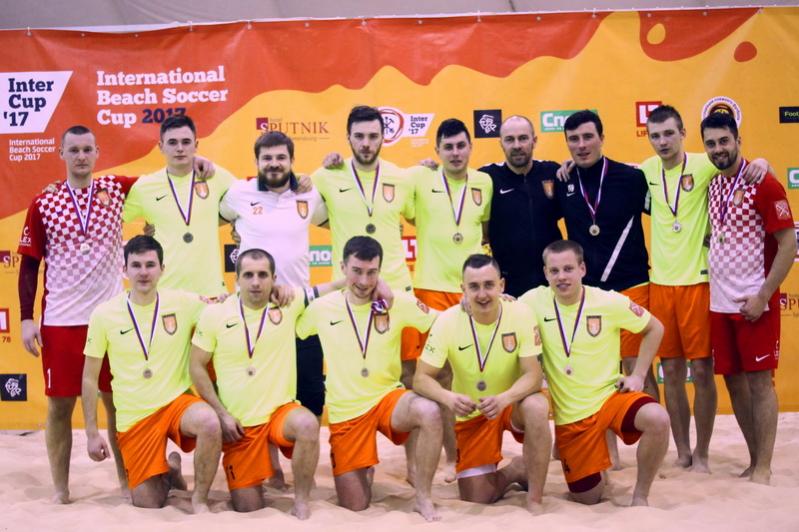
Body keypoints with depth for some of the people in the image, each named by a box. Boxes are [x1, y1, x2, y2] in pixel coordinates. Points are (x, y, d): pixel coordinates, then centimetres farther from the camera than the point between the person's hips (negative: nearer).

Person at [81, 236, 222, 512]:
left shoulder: (185, 303, -7)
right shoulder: (104, 314, -7)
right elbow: (90, 378, 1)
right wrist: (92, 433, 0)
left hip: (177, 402, -1)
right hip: (134, 417, 1)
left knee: (210, 423, -35)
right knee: (147, 504, -1)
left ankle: (199, 498, -10)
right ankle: (168, 470, 35)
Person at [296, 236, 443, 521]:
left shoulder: (398, 302, -6)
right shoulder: (321, 308, -4)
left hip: (388, 397, 0)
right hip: (346, 412, 0)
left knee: (430, 412, -35)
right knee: (355, 505, 0)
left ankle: (422, 497, -14)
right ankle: (363, 468, 37)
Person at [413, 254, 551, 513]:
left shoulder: (520, 314, -20)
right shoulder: (447, 321, -19)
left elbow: (533, 375, -21)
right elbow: (421, 378, -19)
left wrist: (503, 399, -41)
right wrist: (449, 398, -41)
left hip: (515, 402, -1)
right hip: (472, 412, 1)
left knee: (537, 407, -37)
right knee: (475, 499, -6)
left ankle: (535, 500, -19)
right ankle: (516, 470, 26)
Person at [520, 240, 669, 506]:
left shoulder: (609, 302, -10)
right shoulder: (535, 301, -8)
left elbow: (654, 329, 4)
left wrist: (638, 376, -3)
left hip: (611, 396, -1)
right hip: (569, 415, 1)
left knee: (658, 419, -33)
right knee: (587, 498, 4)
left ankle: (640, 494, -10)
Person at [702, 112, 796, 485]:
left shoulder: (764, 185, -10)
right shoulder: (711, 186, 9)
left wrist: (763, 297, -16)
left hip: (753, 302, -6)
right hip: (719, 301, 6)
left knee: (759, 380, -1)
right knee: (733, 380, 10)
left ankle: (763, 468, 8)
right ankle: (754, 460, 23)